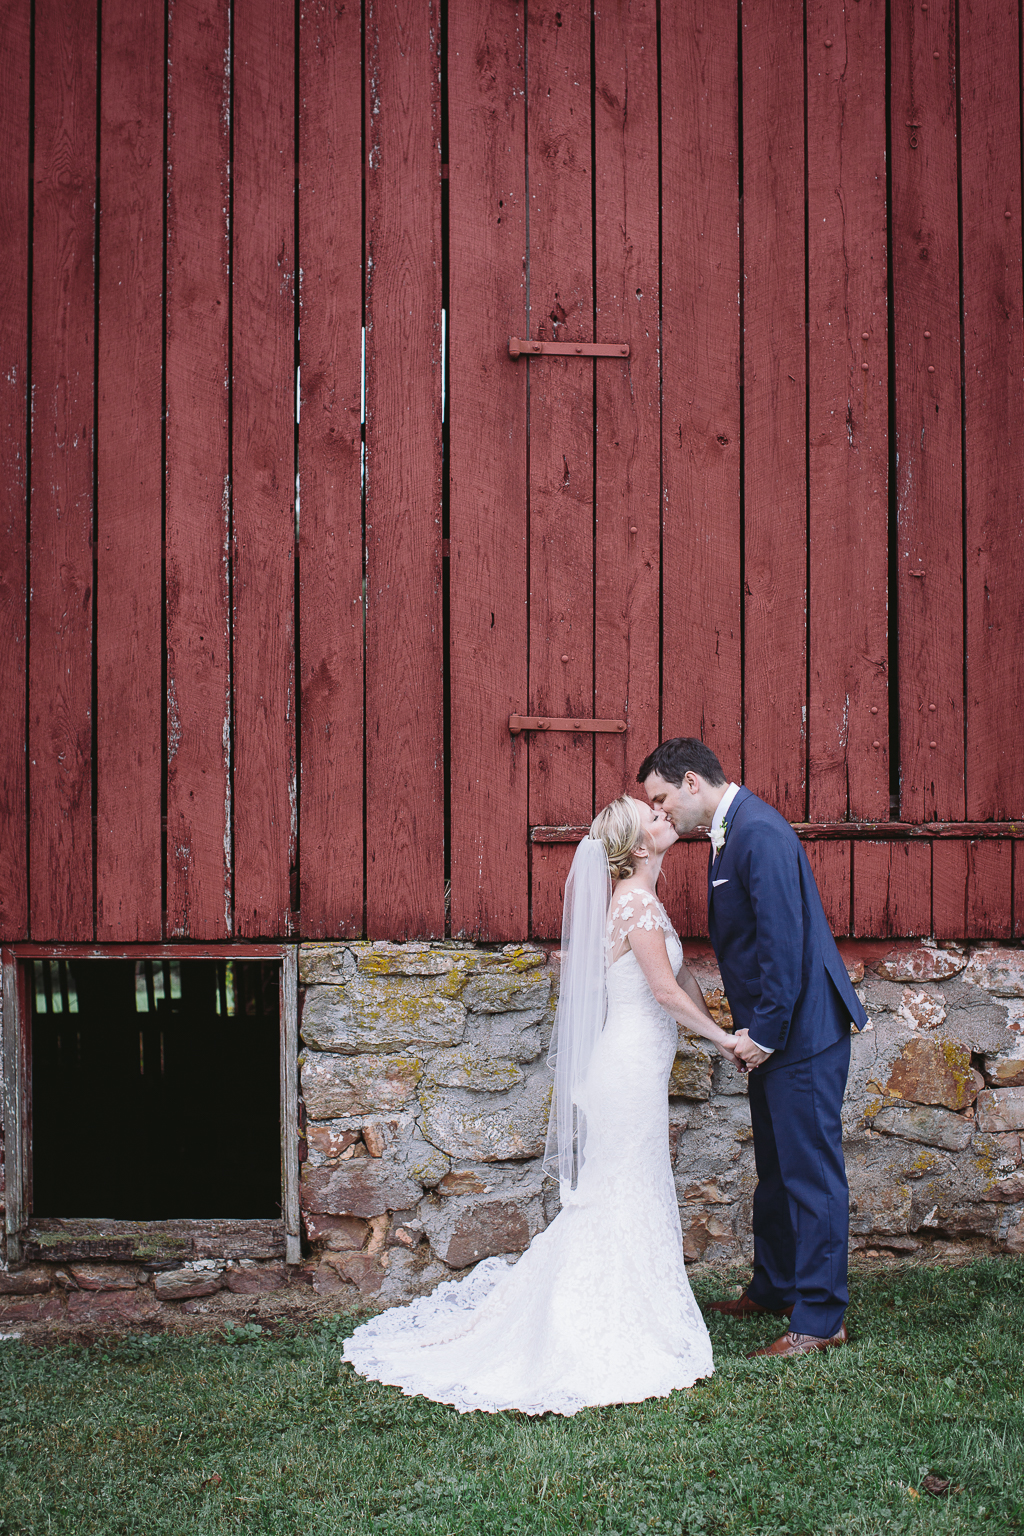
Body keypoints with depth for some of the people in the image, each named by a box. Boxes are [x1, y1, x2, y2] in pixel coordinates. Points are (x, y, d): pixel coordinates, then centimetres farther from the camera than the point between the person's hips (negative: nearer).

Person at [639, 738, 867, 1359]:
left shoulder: (759, 832, -20)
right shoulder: (733, 830, 13)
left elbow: (784, 941, -24)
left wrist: (765, 1032, -19)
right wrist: (752, 1028, 13)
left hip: (802, 1030, -11)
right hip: (774, 1034, 11)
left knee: (811, 1172, -4)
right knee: (776, 1168, 20)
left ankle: (821, 1319, 2)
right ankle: (774, 1288, 34)